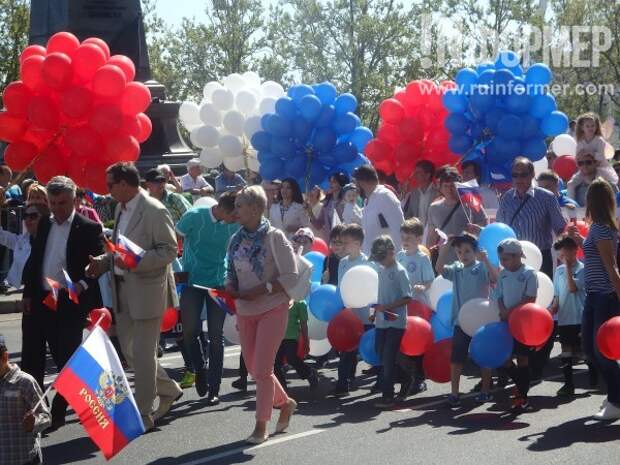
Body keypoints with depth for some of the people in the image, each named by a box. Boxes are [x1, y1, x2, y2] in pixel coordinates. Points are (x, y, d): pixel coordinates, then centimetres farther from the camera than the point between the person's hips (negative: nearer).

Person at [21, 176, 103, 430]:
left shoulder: (89, 229, -6)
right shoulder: (44, 224, 12)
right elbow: (33, 260, 16)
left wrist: (83, 285, -23)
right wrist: (28, 293, 8)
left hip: (69, 304, -5)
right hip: (38, 301, 5)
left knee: (66, 360, 1)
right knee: (31, 360, 6)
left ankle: (57, 413, 14)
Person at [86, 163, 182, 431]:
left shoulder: (154, 211, -16)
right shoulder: (121, 208, 11)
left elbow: (170, 250, -18)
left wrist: (135, 261, -28)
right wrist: (104, 261, 5)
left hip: (147, 289, -9)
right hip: (122, 288, 9)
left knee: (143, 353, -2)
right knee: (128, 349, 15)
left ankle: (144, 415, 8)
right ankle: (168, 390, 32)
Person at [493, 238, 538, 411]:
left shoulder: (529, 273, -11)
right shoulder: (503, 274, 7)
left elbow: (530, 299, -16)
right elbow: (499, 297, 8)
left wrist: (510, 311, -19)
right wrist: (503, 312, -12)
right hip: (506, 321, 6)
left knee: (522, 357, -2)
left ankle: (522, 396, 5)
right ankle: (520, 384, 25)